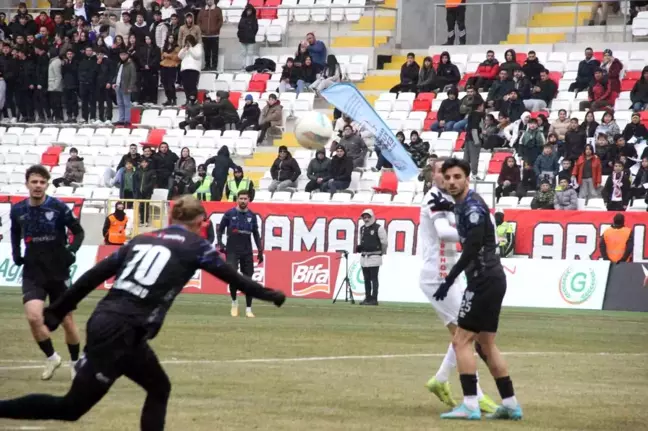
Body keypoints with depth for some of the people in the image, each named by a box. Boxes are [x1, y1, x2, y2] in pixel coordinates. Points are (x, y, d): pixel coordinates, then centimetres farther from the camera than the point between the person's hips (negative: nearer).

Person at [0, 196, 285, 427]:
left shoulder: (142, 240, 20)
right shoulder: (195, 246, 5)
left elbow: (95, 275, 16)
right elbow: (232, 278, 12)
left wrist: (57, 311, 18)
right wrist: (269, 295, 27)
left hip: (104, 322, 8)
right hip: (121, 332, -8)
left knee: (159, 388, 21)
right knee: (70, 408, -5)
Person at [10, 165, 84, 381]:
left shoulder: (58, 207, -12)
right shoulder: (17, 210, -3)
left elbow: (78, 232, 0)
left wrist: (72, 250, -16)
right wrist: (16, 254, 5)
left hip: (58, 272, -1)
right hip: (32, 273, 1)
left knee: (66, 320, 8)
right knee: (34, 317, -18)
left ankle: (76, 361, 31)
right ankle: (51, 357, 6)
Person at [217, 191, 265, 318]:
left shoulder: (252, 216, 7)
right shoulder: (229, 214, 0)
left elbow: (256, 234, 14)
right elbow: (220, 229, 6)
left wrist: (260, 250, 8)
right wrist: (220, 243, -9)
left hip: (247, 252, 3)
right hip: (232, 251, -3)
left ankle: (248, 309, 9)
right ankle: (234, 301, 7)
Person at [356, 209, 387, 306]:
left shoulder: (378, 228, -8)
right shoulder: (362, 228, 14)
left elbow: (384, 242, -3)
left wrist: (382, 252, 5)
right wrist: (359, 247, 9)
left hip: (374, 257, -7)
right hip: (364, 257, 7)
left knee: (374, 279, -7)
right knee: (366, 279, 9)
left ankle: (374, 299, -7)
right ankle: (367, 298, 15)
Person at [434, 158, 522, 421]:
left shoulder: (472, 207, -15)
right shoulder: (462, 205, 15)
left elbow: (472, 249, -22)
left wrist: (450, 280, -23)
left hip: (484, 279, -10)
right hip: (492, 279, 10)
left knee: (462, 340, -10)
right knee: (486, 344, 15)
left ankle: (470, 405, -14)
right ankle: (510, 405, 17)